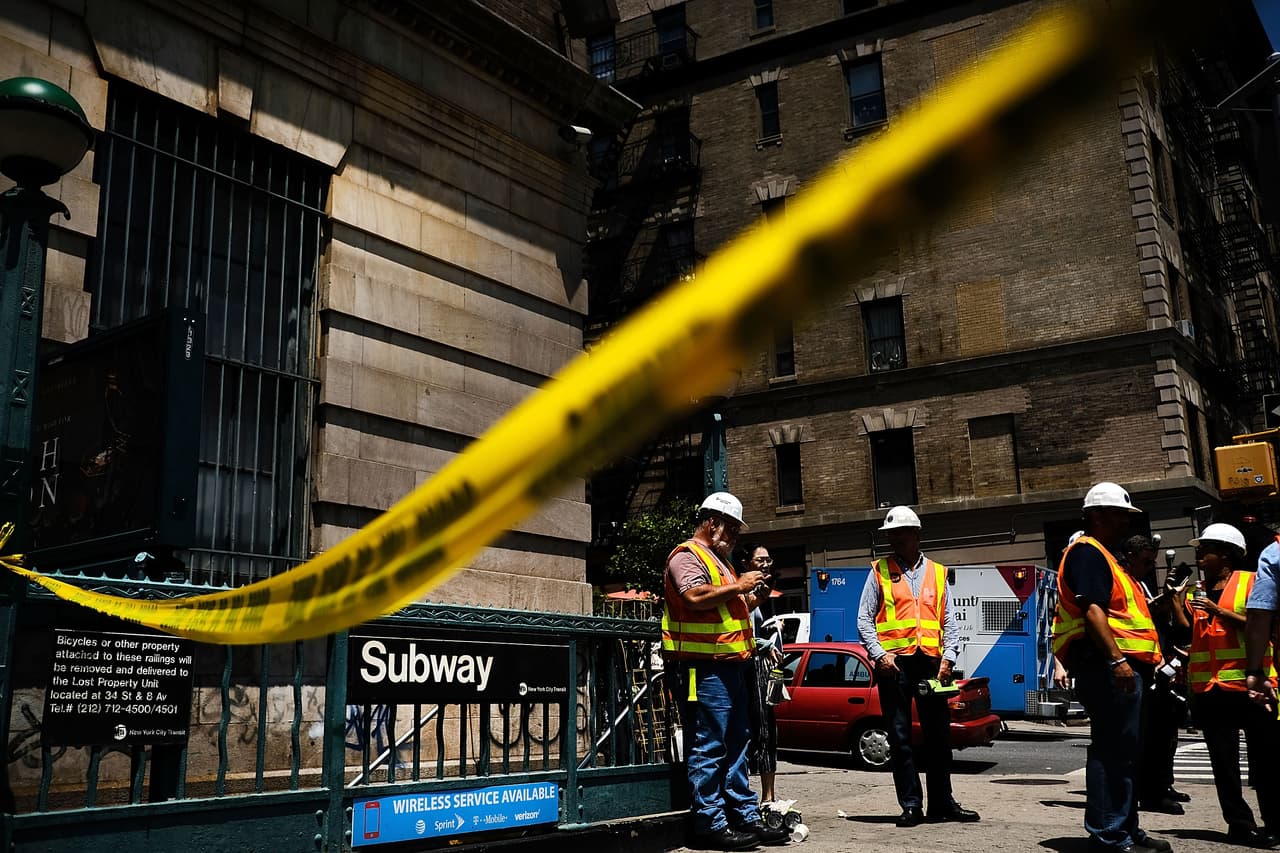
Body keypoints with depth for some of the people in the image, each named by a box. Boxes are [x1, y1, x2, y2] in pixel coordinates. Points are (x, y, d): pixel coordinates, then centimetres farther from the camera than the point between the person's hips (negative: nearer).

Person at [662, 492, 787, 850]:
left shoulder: (719, 560, 24)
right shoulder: (687, 556, -7)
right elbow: (696, 597, -24)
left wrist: (751, 599, 13)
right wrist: (738, 586, -16)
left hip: (730, 666, 10)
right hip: (704, 668, -10)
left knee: (736, 746, 12)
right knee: (708, 748, -7)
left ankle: (745, 817, 18)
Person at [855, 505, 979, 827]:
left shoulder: (937, 573, 14)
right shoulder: (880, 571, 7)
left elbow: (948, 621, 13)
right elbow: (864, 619, 3)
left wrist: (948, 657, -1)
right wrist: (879, 654, -10)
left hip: (930, 661, 2)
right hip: (894, 662, -2)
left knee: (939, 734, 6)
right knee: (900, 737, 1)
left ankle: (942, 802, 17)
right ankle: (911, 806, 8)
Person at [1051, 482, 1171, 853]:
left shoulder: (1103, 556, 25)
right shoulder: (1087, 552, -8)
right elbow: (1092, 610, -20)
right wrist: (1117, 659, -26)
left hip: (1124, 665, 11)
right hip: (1109, 665, -11)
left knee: (1124, 752, 15)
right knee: (1112, 750, -11)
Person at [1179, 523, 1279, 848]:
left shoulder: (1251, 582, 1)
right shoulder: (1197, 591, 15)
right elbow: (1184, 631, 8)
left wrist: (1218, 611, -17)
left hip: (1251, 686, -5)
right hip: (1210, 688, 5)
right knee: (1223, 761, 6)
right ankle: (1240, 824, 12)